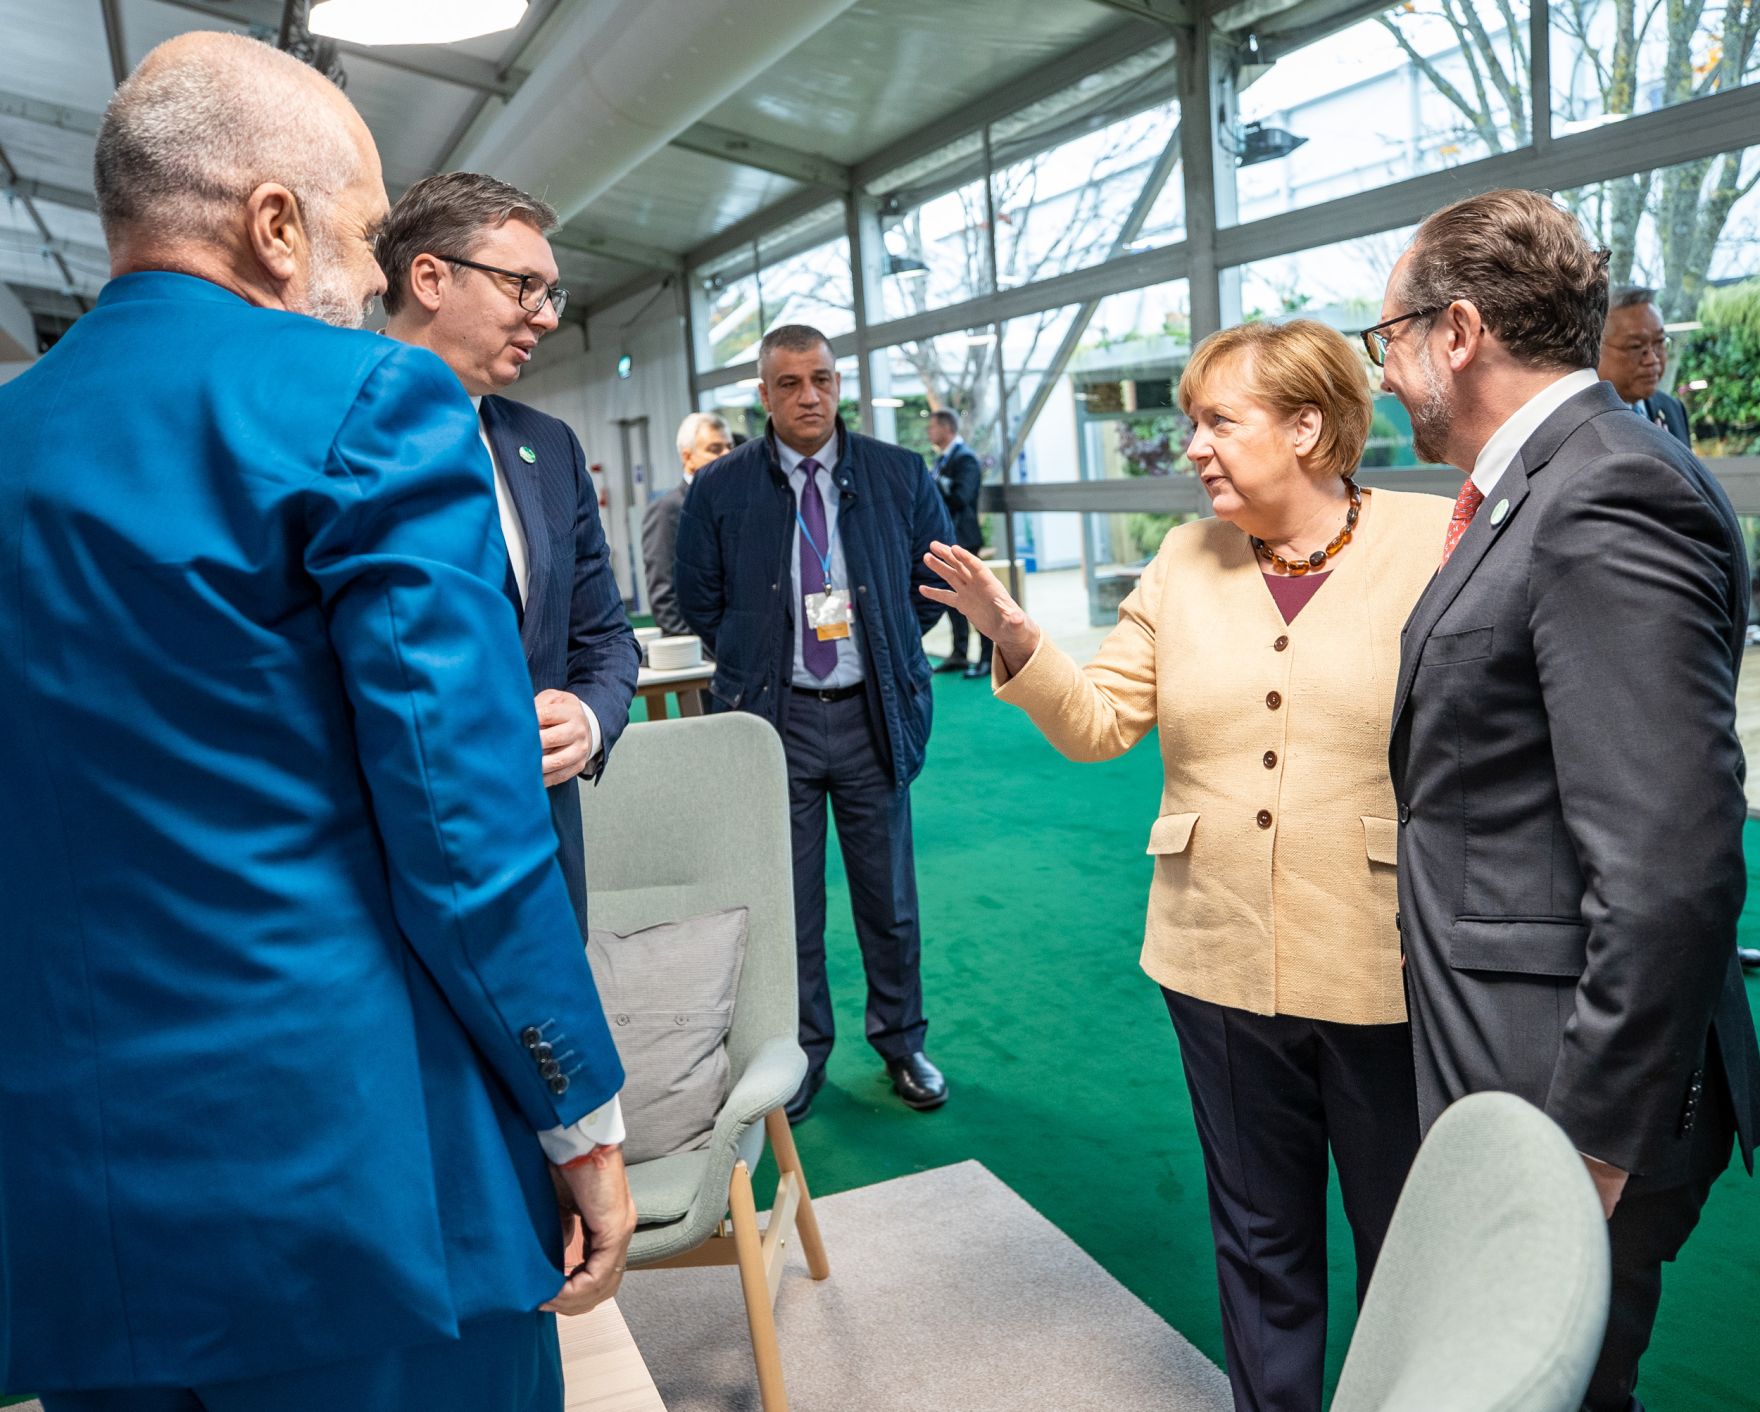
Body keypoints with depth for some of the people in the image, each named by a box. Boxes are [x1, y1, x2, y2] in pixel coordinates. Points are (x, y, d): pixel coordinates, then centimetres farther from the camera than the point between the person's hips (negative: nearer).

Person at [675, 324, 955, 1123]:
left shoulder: (899, 476, 1)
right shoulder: (719, 489, -1)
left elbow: (937, 574, 12)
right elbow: (699, 601, 8)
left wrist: (893, 653, 9)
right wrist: (753, 666, 5)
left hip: (871, 713, 1)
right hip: (773, 717, 0)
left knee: (889, 893, 11)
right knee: (788, 899, 9)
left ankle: (901, 1042, 29)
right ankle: (801, 1050, 26)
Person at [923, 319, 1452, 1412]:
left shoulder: (1438, 540, -6)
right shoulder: (1185, 561, 5)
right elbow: (1096, 719, 1)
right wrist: (1014, 638, -13)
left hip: (1386, 969, -3)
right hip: (1222, 964, 4)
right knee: (1260, 1240, 21)